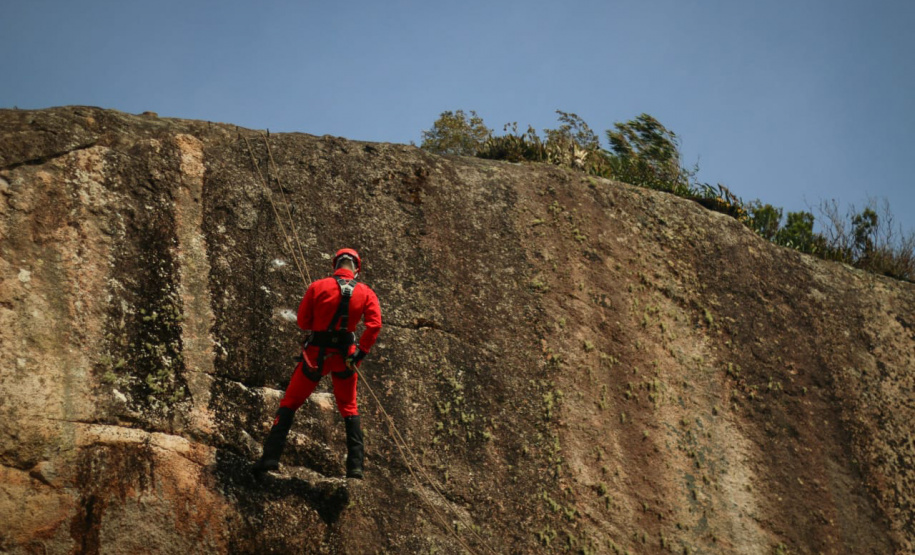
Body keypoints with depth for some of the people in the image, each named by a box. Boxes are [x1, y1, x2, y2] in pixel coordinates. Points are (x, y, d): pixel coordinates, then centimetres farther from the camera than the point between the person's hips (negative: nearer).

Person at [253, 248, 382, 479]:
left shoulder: (318, 287, -7)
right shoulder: (366, 293, -2)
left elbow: (303, 321, -3)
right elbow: (374, 324, -14)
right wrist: (360, 352, -7)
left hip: (316, 354, -2)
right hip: (345, 356, 2)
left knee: (290, 403, 10)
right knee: (349, 409, 17)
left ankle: (271, 456, 2)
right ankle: (355, 466, 11)